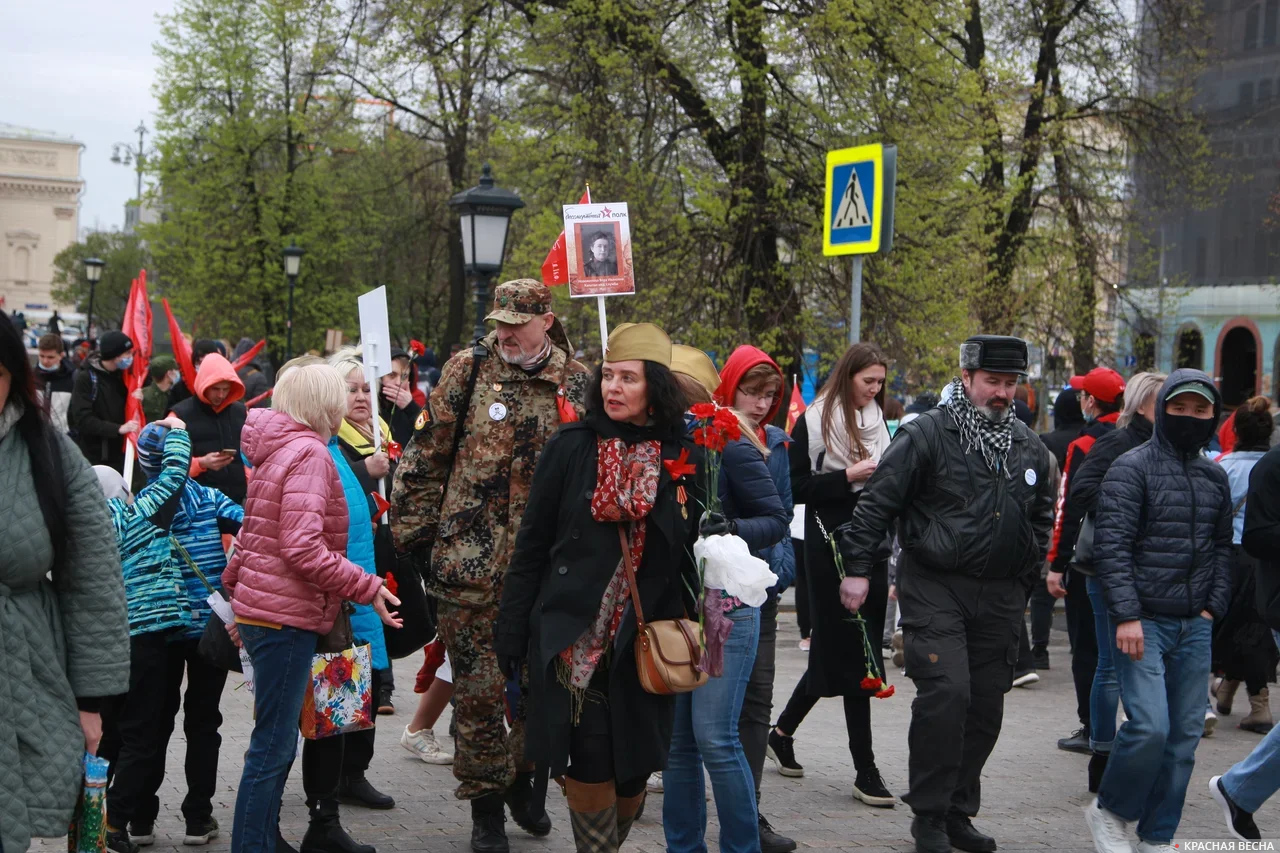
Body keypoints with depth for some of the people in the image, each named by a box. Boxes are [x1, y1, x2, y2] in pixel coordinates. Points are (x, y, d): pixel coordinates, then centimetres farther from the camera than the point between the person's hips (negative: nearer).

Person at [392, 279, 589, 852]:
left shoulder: (576, 384, 5)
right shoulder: (470, 369, -1)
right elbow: (426, 454, 2)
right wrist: (413, 531, -1)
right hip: (470, 561, -2)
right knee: (478, 687, 2)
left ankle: (522, 779, 33)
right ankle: (485, 801, 15)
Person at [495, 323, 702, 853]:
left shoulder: (683, 458, 3)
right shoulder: (571, 448, -1)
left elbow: (692, 551, 9)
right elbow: (531, 545, 1)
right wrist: (512, 634, -2)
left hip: (645, 641, 2)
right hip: (575, 636, -1)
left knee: (634, 766, 7)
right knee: (589, 764, -4)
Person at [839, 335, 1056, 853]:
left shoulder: (1029, 448, 12)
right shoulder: (926, 435, -7)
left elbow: (1042, 517, 26)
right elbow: (878, 502, -7)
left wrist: (1027, 576, 19)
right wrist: (858, 570, -10)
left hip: (999, 596, 6)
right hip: (934, 589, -6)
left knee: (986, 704, 7)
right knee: (945, 693, -16)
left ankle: (958, 811, 20)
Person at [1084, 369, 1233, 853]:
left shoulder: (1216, 478, 13)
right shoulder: (1133, 468, -6)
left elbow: (1222, 549, 20)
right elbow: (1111, 546, -12)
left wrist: (1213, 608, 7)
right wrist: (1126, 615, -18)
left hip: (1195, 627, 6)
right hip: (1143, 621, -6)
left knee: (1185, 734, 5)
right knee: (1150, 726, -15)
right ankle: (1109, 812, 9)